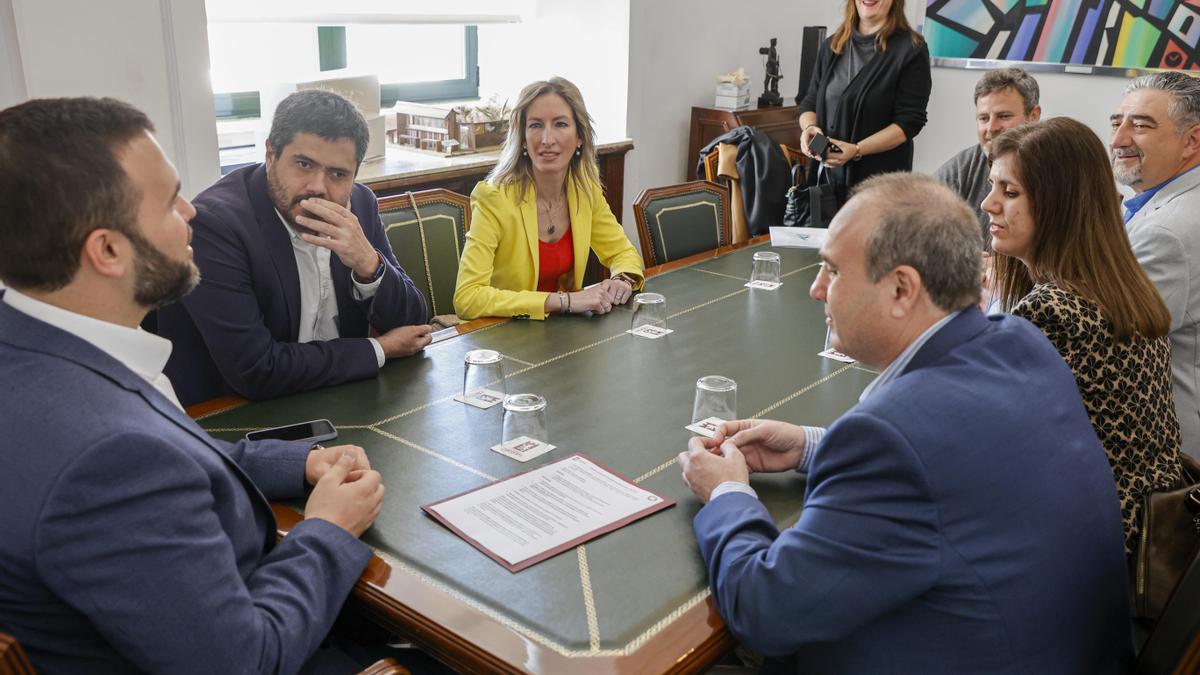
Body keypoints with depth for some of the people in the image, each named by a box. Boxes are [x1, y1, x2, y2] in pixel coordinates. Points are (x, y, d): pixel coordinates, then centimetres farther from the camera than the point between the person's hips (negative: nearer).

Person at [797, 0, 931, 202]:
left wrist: (857, 150, -22)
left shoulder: (911, 50, -6)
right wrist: (809, 127, -11)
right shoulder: (831, 45, 11)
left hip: (881, 180, -4)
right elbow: (810, 103, 12)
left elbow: (909, 122, -11)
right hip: (827, 176, 4)